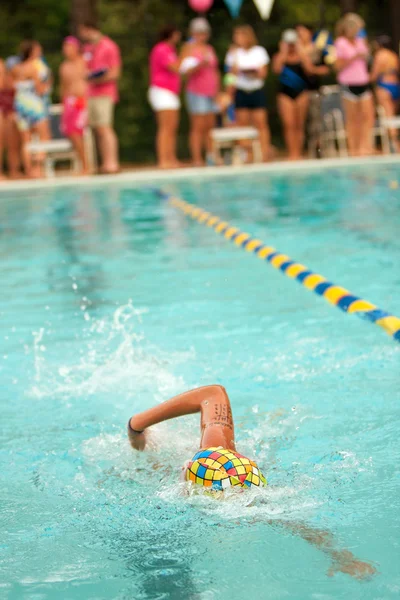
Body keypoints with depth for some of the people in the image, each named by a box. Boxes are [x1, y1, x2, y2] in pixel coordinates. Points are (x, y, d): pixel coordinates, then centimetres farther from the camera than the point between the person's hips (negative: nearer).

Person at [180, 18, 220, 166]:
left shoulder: (210, 49, 18)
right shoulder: (188, 48, -1)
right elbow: (185, 70, -11)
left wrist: (217, 90, 13)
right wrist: (200, 65, -27)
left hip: (211, 93, 6)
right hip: (196, 93, -6)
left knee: (210, 127, 4)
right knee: (198, 127, -9)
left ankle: (212, 158, 4)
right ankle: (197, 160, -10)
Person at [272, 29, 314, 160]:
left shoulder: (303, 55, 8)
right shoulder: (279, 57, 6)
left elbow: (310, 70, -7)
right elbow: (277, 69, -14)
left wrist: (300, 54, -8)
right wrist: (284, 53, -8)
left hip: (301, 92, 1)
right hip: (285, 93, -1)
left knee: (300, 126, 3)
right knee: (289, 125, -11)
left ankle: (298, 153, 7)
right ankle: (292, 154, -10)